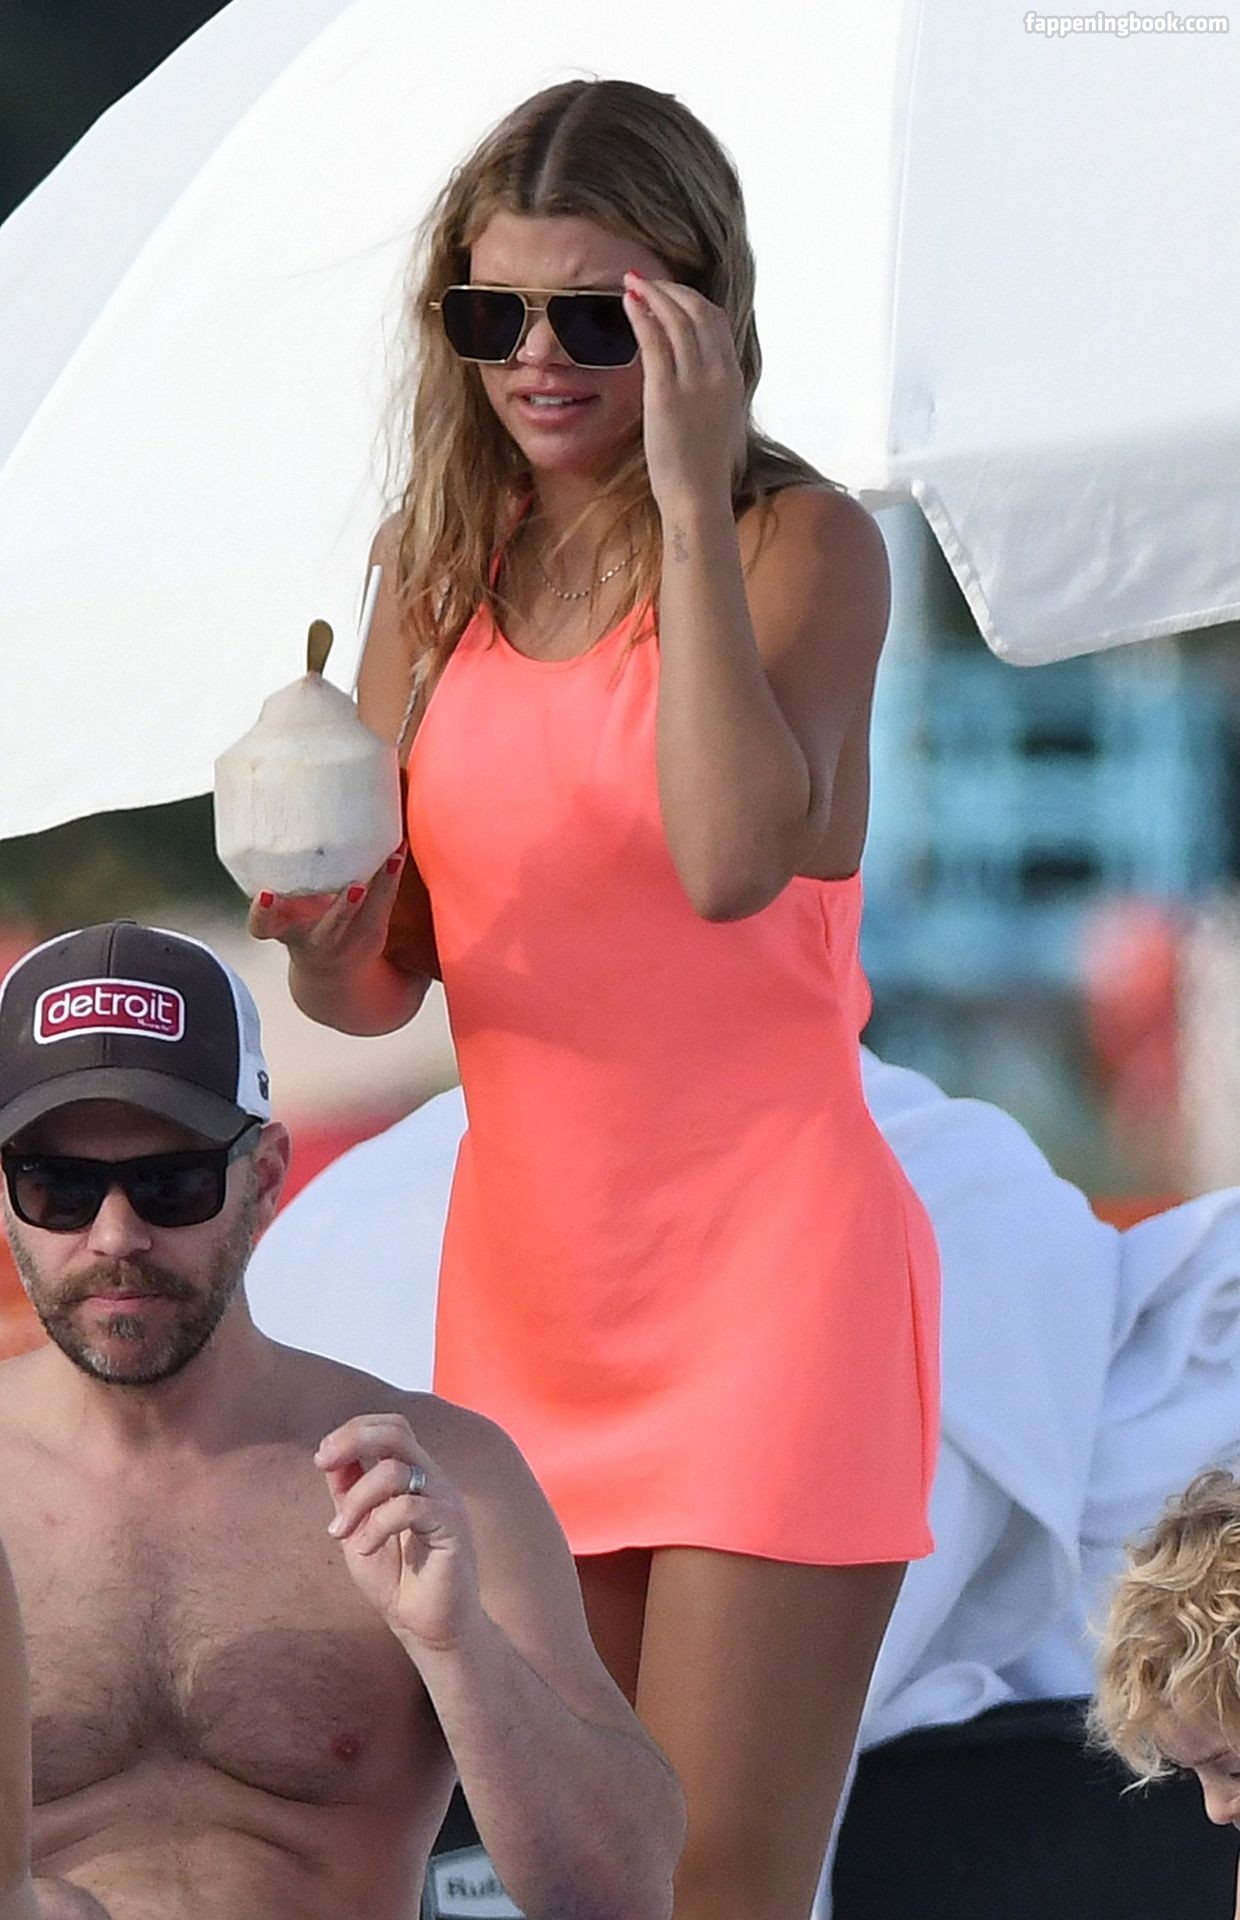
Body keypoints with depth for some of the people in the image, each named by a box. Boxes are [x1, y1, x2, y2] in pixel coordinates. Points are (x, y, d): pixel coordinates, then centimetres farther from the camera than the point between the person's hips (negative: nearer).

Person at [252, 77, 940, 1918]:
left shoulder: (805, 542, -7)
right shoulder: (440, 571, 9)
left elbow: (733, 857, -26)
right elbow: (386, 980, 12)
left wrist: (693, 498, -22)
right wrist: (328, 949, -12)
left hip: (766, 1262, -6)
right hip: (529, 1273, 6)